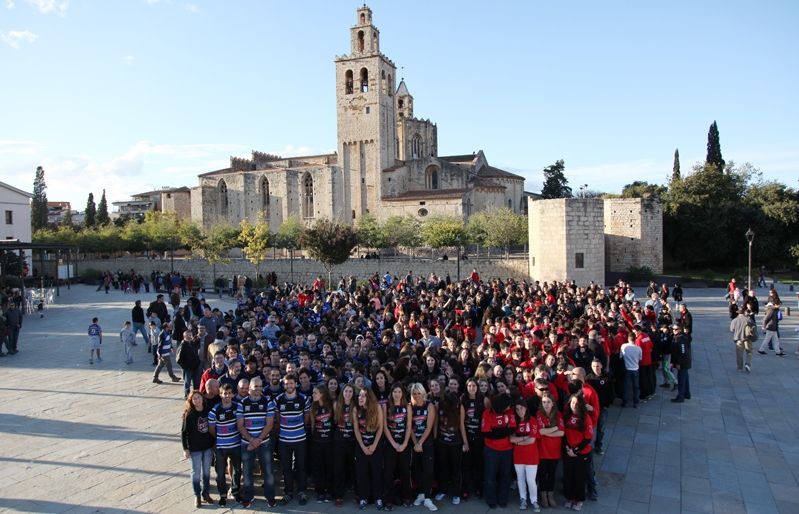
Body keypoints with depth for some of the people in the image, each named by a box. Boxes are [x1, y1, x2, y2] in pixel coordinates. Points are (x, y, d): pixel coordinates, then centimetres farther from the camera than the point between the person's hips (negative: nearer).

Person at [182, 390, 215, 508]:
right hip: (195, 448, -3)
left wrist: (214, 443, 7)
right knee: (196, 472, 9)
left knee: (207, 471, 15)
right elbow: (184, 432, -9)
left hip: (208, 446, 3)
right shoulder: (188, 414, -14)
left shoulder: (208, 410, -6)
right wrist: (185, 449, -9)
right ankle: (197, 496, 23)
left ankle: (206, 493, 30)